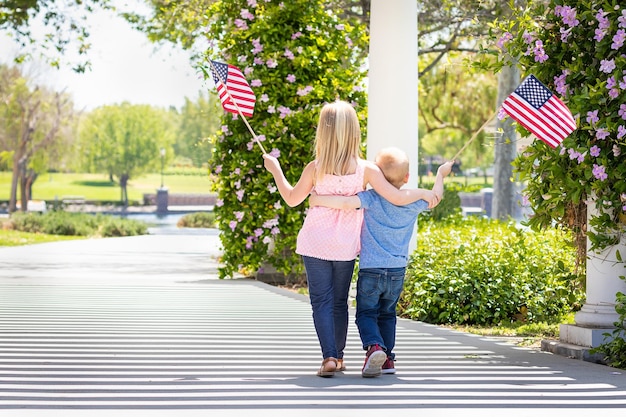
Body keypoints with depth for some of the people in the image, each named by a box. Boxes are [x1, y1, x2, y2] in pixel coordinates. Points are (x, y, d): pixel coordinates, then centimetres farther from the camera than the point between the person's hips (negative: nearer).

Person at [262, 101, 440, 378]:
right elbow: (399, 198, -10)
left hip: (315, 245, -2)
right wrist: (424, 193, 8)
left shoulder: (315, 169, -10)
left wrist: (275, 169, 18)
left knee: (321, 301, 1)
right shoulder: (366, 170, -10)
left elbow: (292, 199, 5)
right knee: (339, 301, 17)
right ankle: (338, 356, 24)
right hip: (346, 248, 2)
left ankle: (329, 357, -12)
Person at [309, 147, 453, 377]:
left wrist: (317, 199, -12)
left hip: (370, 269, -4)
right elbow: (435, 196, 20)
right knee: (387, 314, 20)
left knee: (366, 313, 2)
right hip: (397, 270, 4)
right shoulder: (413, 202, 1)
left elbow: (346, 203, -25)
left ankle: (374, 346, -23)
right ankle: (387, 358, 17)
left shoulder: (372, 198, -11)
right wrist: (441, 174, 37)